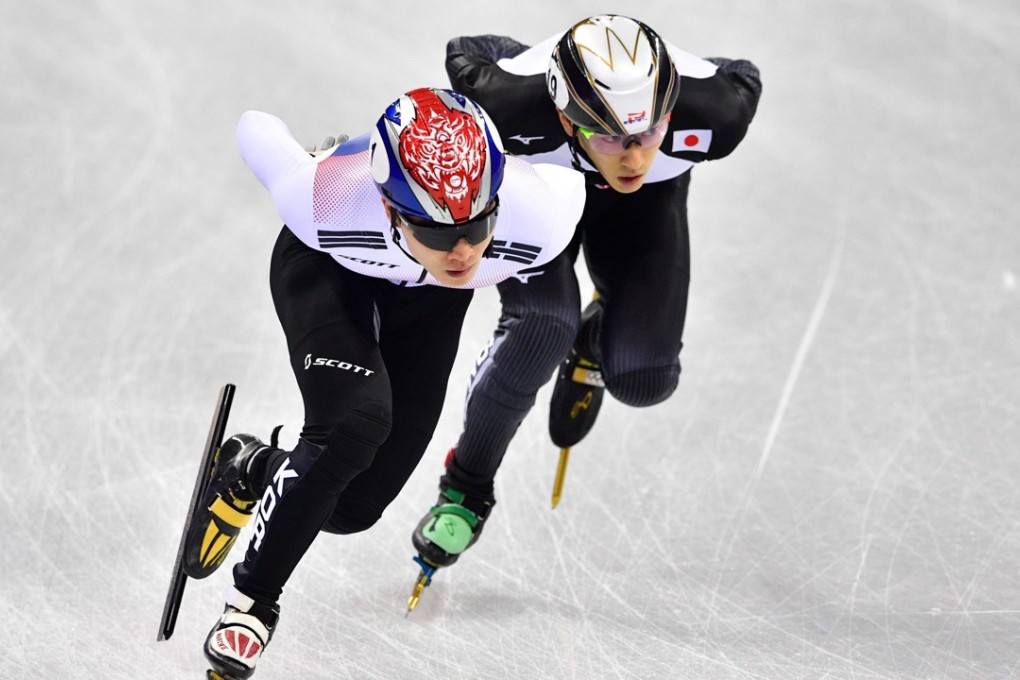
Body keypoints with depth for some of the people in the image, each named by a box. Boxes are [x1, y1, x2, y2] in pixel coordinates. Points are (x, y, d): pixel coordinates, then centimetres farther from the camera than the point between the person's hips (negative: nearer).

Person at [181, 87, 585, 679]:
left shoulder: (543, 216, -40)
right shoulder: (323, 202, -43)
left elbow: (573, 170, -16)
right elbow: (256, 130, -22)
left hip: (426, 298, 3)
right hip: (326, 267, -3)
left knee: (353, 507, -1)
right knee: (353, 427, -28)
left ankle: (253, 473, 32)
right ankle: (252, 601, -8)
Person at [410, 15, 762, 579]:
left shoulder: (711, 114, -41)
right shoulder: (513, 103, -44)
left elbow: (743, 78, -15)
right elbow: (466, 53, -20)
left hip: (646, 204, 2)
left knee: (643, 380, -12)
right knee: (542, 328, -27)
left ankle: (596, 338, 28)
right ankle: (466, 489, -1)